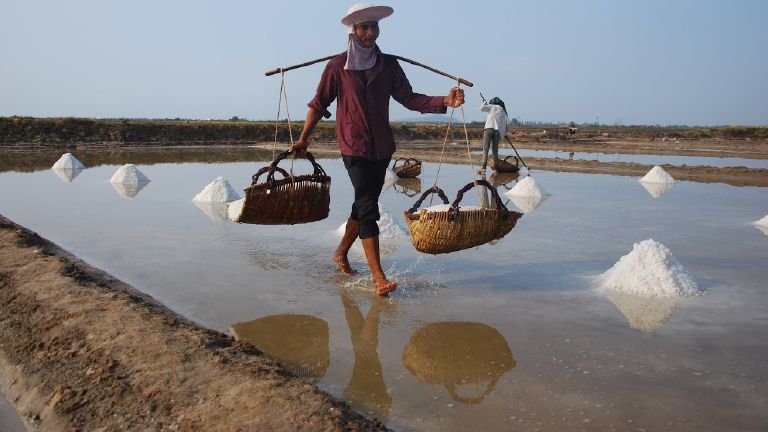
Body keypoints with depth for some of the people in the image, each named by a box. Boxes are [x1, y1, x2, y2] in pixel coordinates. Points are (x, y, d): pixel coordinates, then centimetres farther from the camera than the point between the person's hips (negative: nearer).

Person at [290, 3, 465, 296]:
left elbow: (409, 98, 3)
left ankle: (341, 253, 34)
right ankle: (378, 278, -15)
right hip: (353, 146, -5)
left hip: (382, 147, 5)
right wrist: (303, 139, 3)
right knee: (368, 207, -13)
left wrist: (445, 101, -12)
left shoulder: (389, 65, 8)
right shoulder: (338, 66, 0)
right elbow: (319, 104, 4)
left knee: (364, 205, 12)